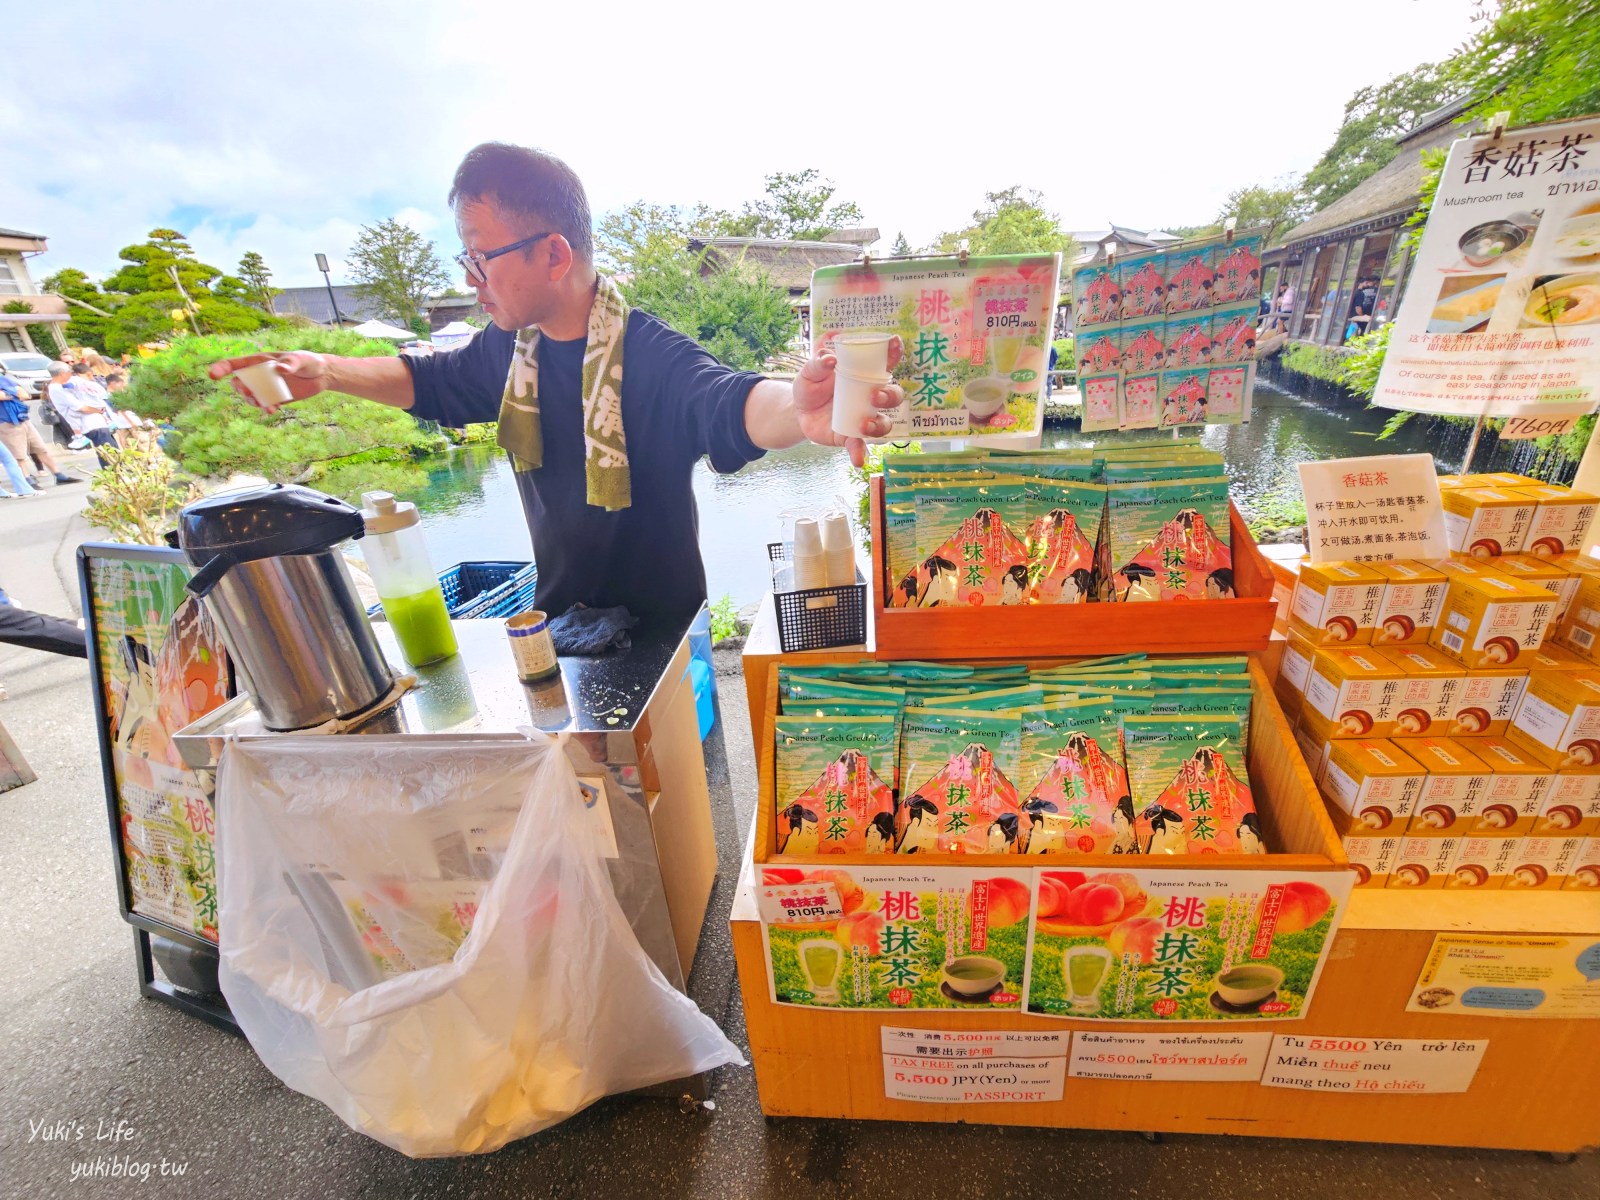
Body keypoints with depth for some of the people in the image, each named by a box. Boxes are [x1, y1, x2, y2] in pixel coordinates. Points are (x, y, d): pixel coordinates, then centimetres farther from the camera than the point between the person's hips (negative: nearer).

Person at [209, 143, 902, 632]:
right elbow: (432, 381, 17)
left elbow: (727, 403, -46)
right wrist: (324, 372, 9)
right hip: (558, 617, 6)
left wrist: (794, 410, -67)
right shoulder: (509, 349, -3)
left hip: (658, 626, -6)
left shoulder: (650, 358, -25)